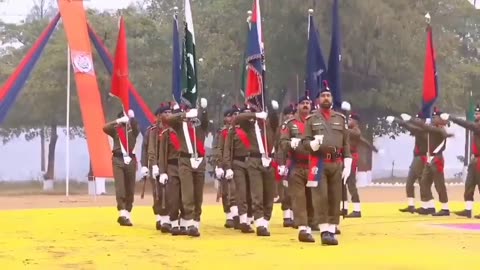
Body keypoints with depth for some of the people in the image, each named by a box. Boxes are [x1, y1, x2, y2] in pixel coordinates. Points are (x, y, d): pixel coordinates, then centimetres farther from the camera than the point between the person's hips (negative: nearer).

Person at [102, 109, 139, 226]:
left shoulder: (132, 130, 9)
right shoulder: (115, 130, 7)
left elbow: (136, 127, -12)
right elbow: (105, 128, -11)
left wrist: (132, 118, -27)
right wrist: (118, 121, -19)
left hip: (130, 160, 2)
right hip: (118, 160, -2)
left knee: (130, 188, 6)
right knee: (120, 187, -11)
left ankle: (128, 213, 15)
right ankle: (123, 213, -20)